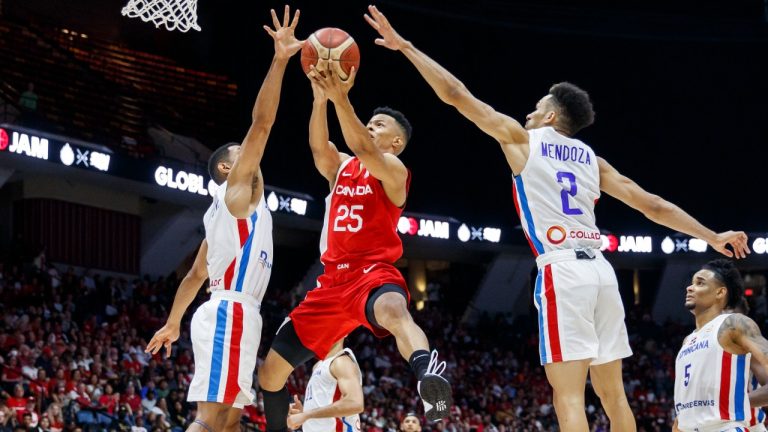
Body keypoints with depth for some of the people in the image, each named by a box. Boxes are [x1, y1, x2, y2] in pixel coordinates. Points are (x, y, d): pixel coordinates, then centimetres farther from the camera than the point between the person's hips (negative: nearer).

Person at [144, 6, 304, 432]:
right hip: (231, 312, -10)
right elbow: (261, 124, -10)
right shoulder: (236, 190, 1)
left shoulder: (229, 207, 26)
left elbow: (195, 274, 27)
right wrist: (279, 61, -13)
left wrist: (172, 323, 29)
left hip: (229, 313, 10)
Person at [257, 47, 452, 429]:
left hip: (373, 272, -8)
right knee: (271, 369, 8)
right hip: (334, 280, 8)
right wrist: (320, 98, -18)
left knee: (393, 310, -45)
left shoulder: (393, 170, 3)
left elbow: (363, 150, -19)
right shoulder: (340, 168, 20)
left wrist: (341, 98, -30)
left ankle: (430, 380, -73)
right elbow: (319, 148, -2)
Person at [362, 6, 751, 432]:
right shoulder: (590, 158, 22)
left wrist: (405, 47, 15)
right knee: (613, 394, 11)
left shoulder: (521, 138, 9)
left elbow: (455, 94, 9)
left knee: (568, 396, -10)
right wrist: (711, 237, 23)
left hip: (561, 270, -6)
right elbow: (652, 205, 17)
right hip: (599, 269, 6)